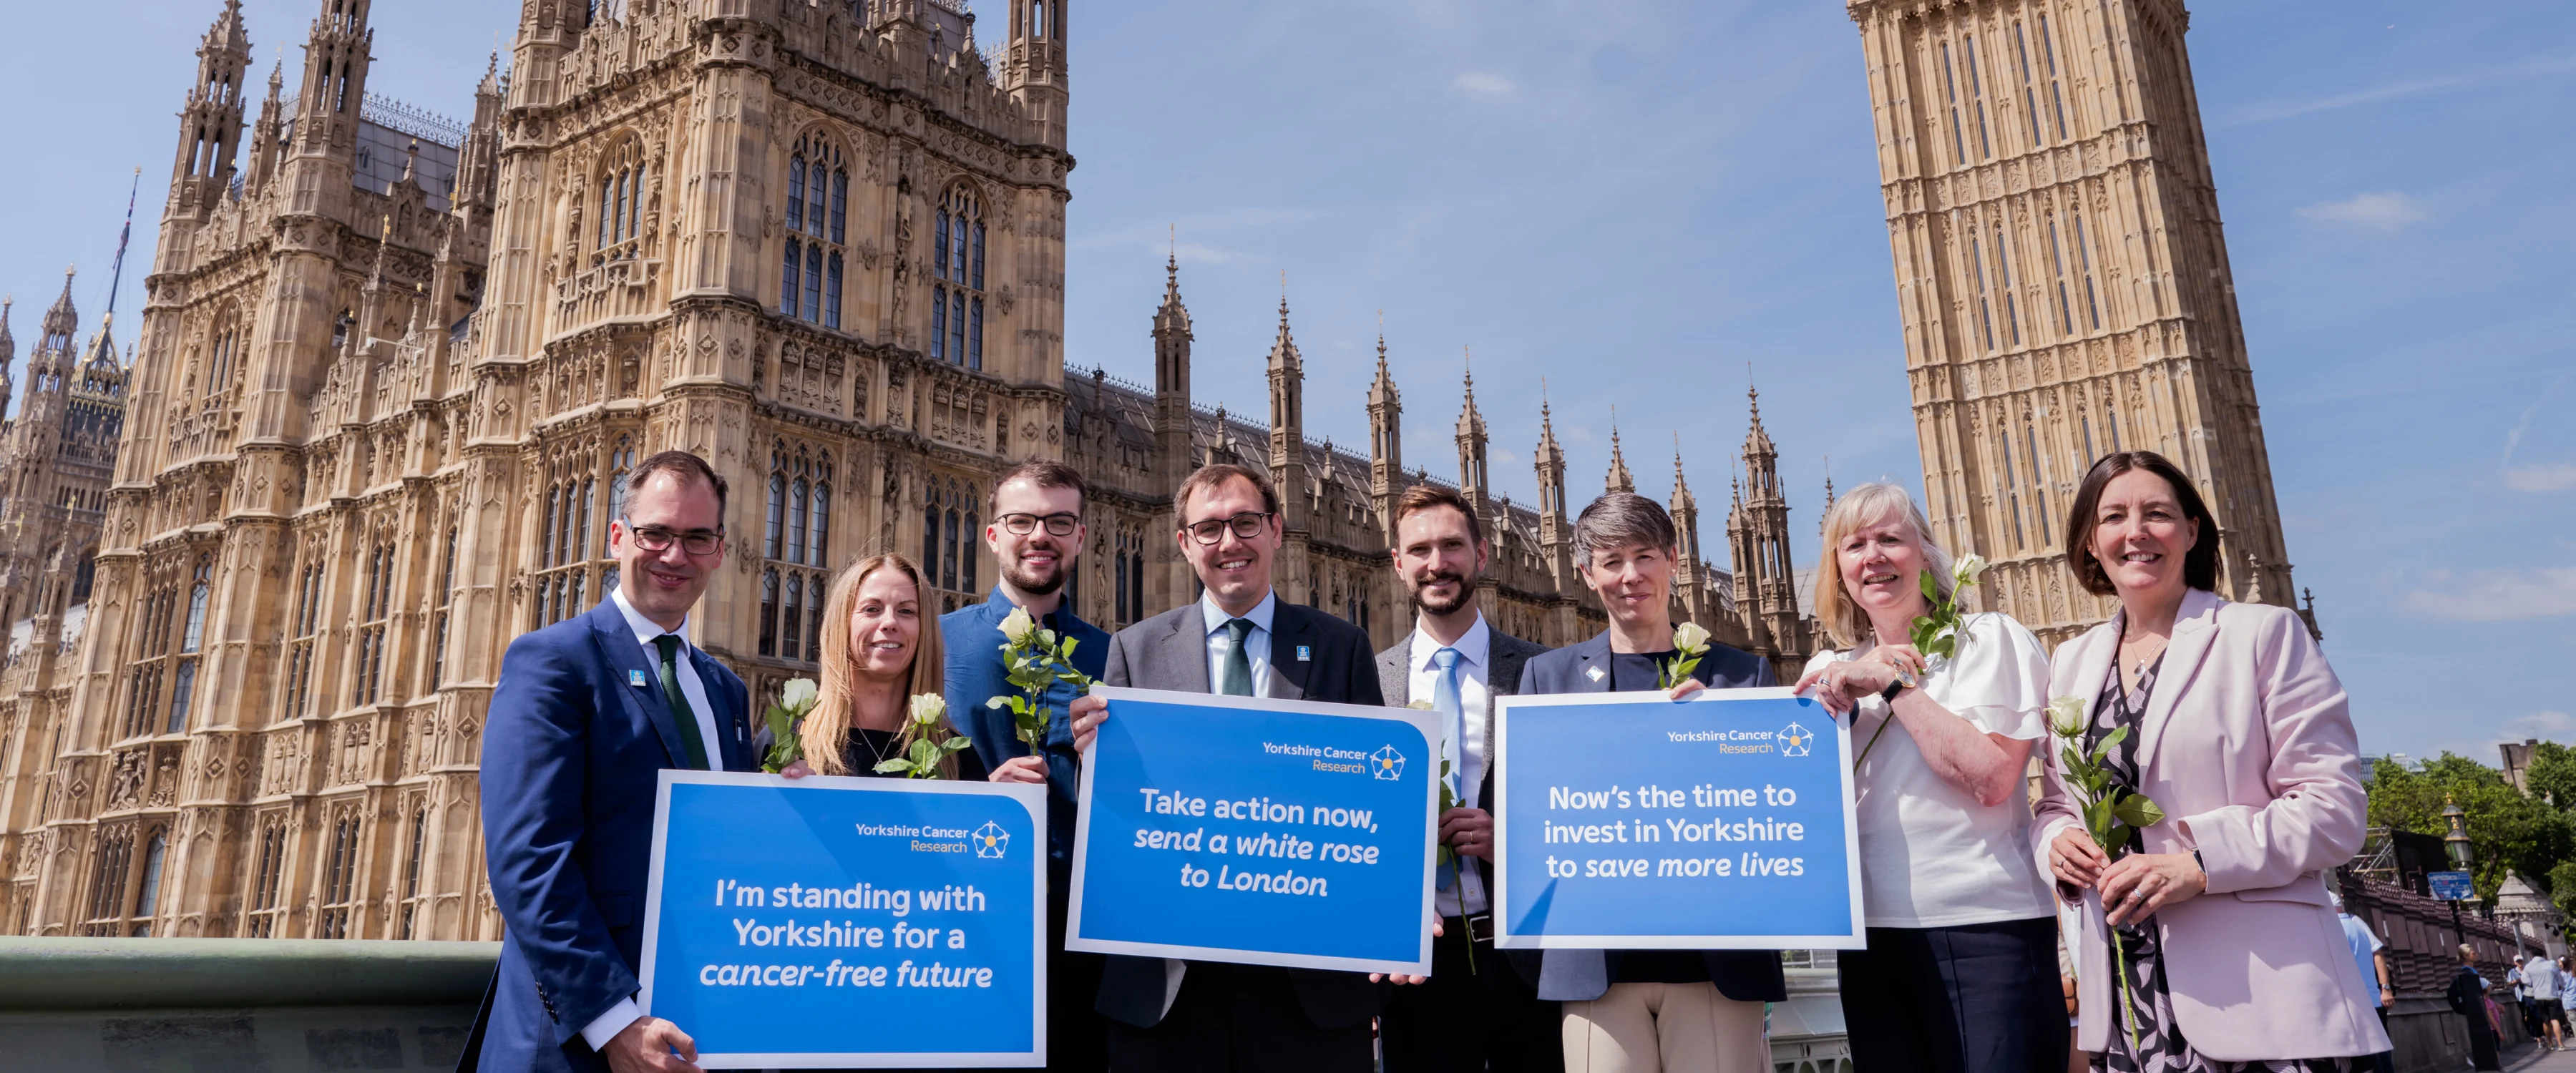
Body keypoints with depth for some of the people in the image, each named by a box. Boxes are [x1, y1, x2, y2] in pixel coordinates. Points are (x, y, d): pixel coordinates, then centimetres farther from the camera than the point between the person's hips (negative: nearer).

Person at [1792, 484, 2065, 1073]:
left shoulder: (1991, 639, -1)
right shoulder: (1828, 670, 14)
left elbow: (1992, 778, -14)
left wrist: (1895, 684, -11)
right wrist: (1837, 701, -6)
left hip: (1982, 929, -4)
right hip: (1872, 934, 5)